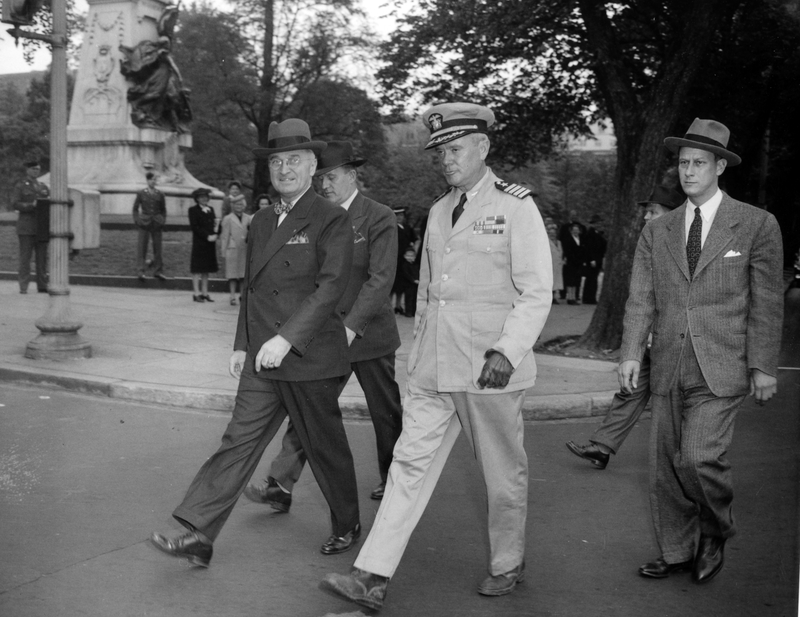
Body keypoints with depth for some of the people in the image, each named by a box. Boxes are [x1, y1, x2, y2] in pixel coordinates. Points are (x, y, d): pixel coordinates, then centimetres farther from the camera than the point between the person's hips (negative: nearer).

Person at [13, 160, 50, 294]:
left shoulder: (44, 187, 19)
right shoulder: (20, 187, 6)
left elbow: (50, 203, 17)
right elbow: (16, 205, -6)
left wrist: (50, 203, -6)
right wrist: (32, 205, -19)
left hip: (42, 227, 4)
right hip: (26, 228, -4)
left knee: (42, 257, 2)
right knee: (25, 257, -6)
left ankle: (42, 286, 5)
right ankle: (23, 287, -5)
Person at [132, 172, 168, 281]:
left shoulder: (160, 194, 6)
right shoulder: (141, 193, 2)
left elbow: (163, 210, 14)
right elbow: (135, 208, 8)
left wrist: (163, 221, 2)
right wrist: (137, 220, -4)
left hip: (157, 223, 2)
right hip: (144, 223, -2)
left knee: (157, 247, 5)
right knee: (142, 247, -5)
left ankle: (158, 271, 13)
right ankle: (141, 271, -4)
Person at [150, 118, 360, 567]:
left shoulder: (332, 219, -8)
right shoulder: (261, 222, 15)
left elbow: (332, 285, -18)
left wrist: (286, 338, -24)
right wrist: (242, 344, 17)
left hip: (311, 359, -6)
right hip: (263, 360, 6)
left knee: (326, 447, 8)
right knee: (240, 440, -1)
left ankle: (347, 526, 29)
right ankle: (198, 535, -3)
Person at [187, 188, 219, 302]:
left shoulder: (211, 209, 15)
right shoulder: (193, 210, -3)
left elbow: (214, 224, 14)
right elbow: (195, 227, -10)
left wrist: (214, 235, -6)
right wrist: (207, 236, -16)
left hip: (210, 243, 6)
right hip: (199, 243, -6)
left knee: (206, 269, 9)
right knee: (197, 269, -3)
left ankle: (204, 293, 15)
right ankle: (196, 293, 0)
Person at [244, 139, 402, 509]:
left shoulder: (378, 218, -10)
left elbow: (381, 278, -17)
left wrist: (351, 326, -24)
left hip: (369, 333, -4)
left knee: (386, 413, 11)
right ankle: (280, 485, 0)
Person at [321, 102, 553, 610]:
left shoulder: (516, 207, -5)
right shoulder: (438, 212, 14)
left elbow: (537, 292, -9)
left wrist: (509, 350, -20)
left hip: (490, 368, -5)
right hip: (433, 367, 6)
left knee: (503, 472, 9)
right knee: (411, 463, 2)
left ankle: (508, 565, 29)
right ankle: (373, 579, 3)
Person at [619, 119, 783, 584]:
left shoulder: (757, 225, 1)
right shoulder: (657, 232, 11)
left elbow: (767, 303, 0)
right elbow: (641, 298, 6)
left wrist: (763, 367, -5)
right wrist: (631, 354, -5)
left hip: (721, 369, -4)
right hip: (670, 368, 4)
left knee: (699, 457, -15)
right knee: (666, 467, 8)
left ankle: (717, 533, 13)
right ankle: (676, 552, 25)